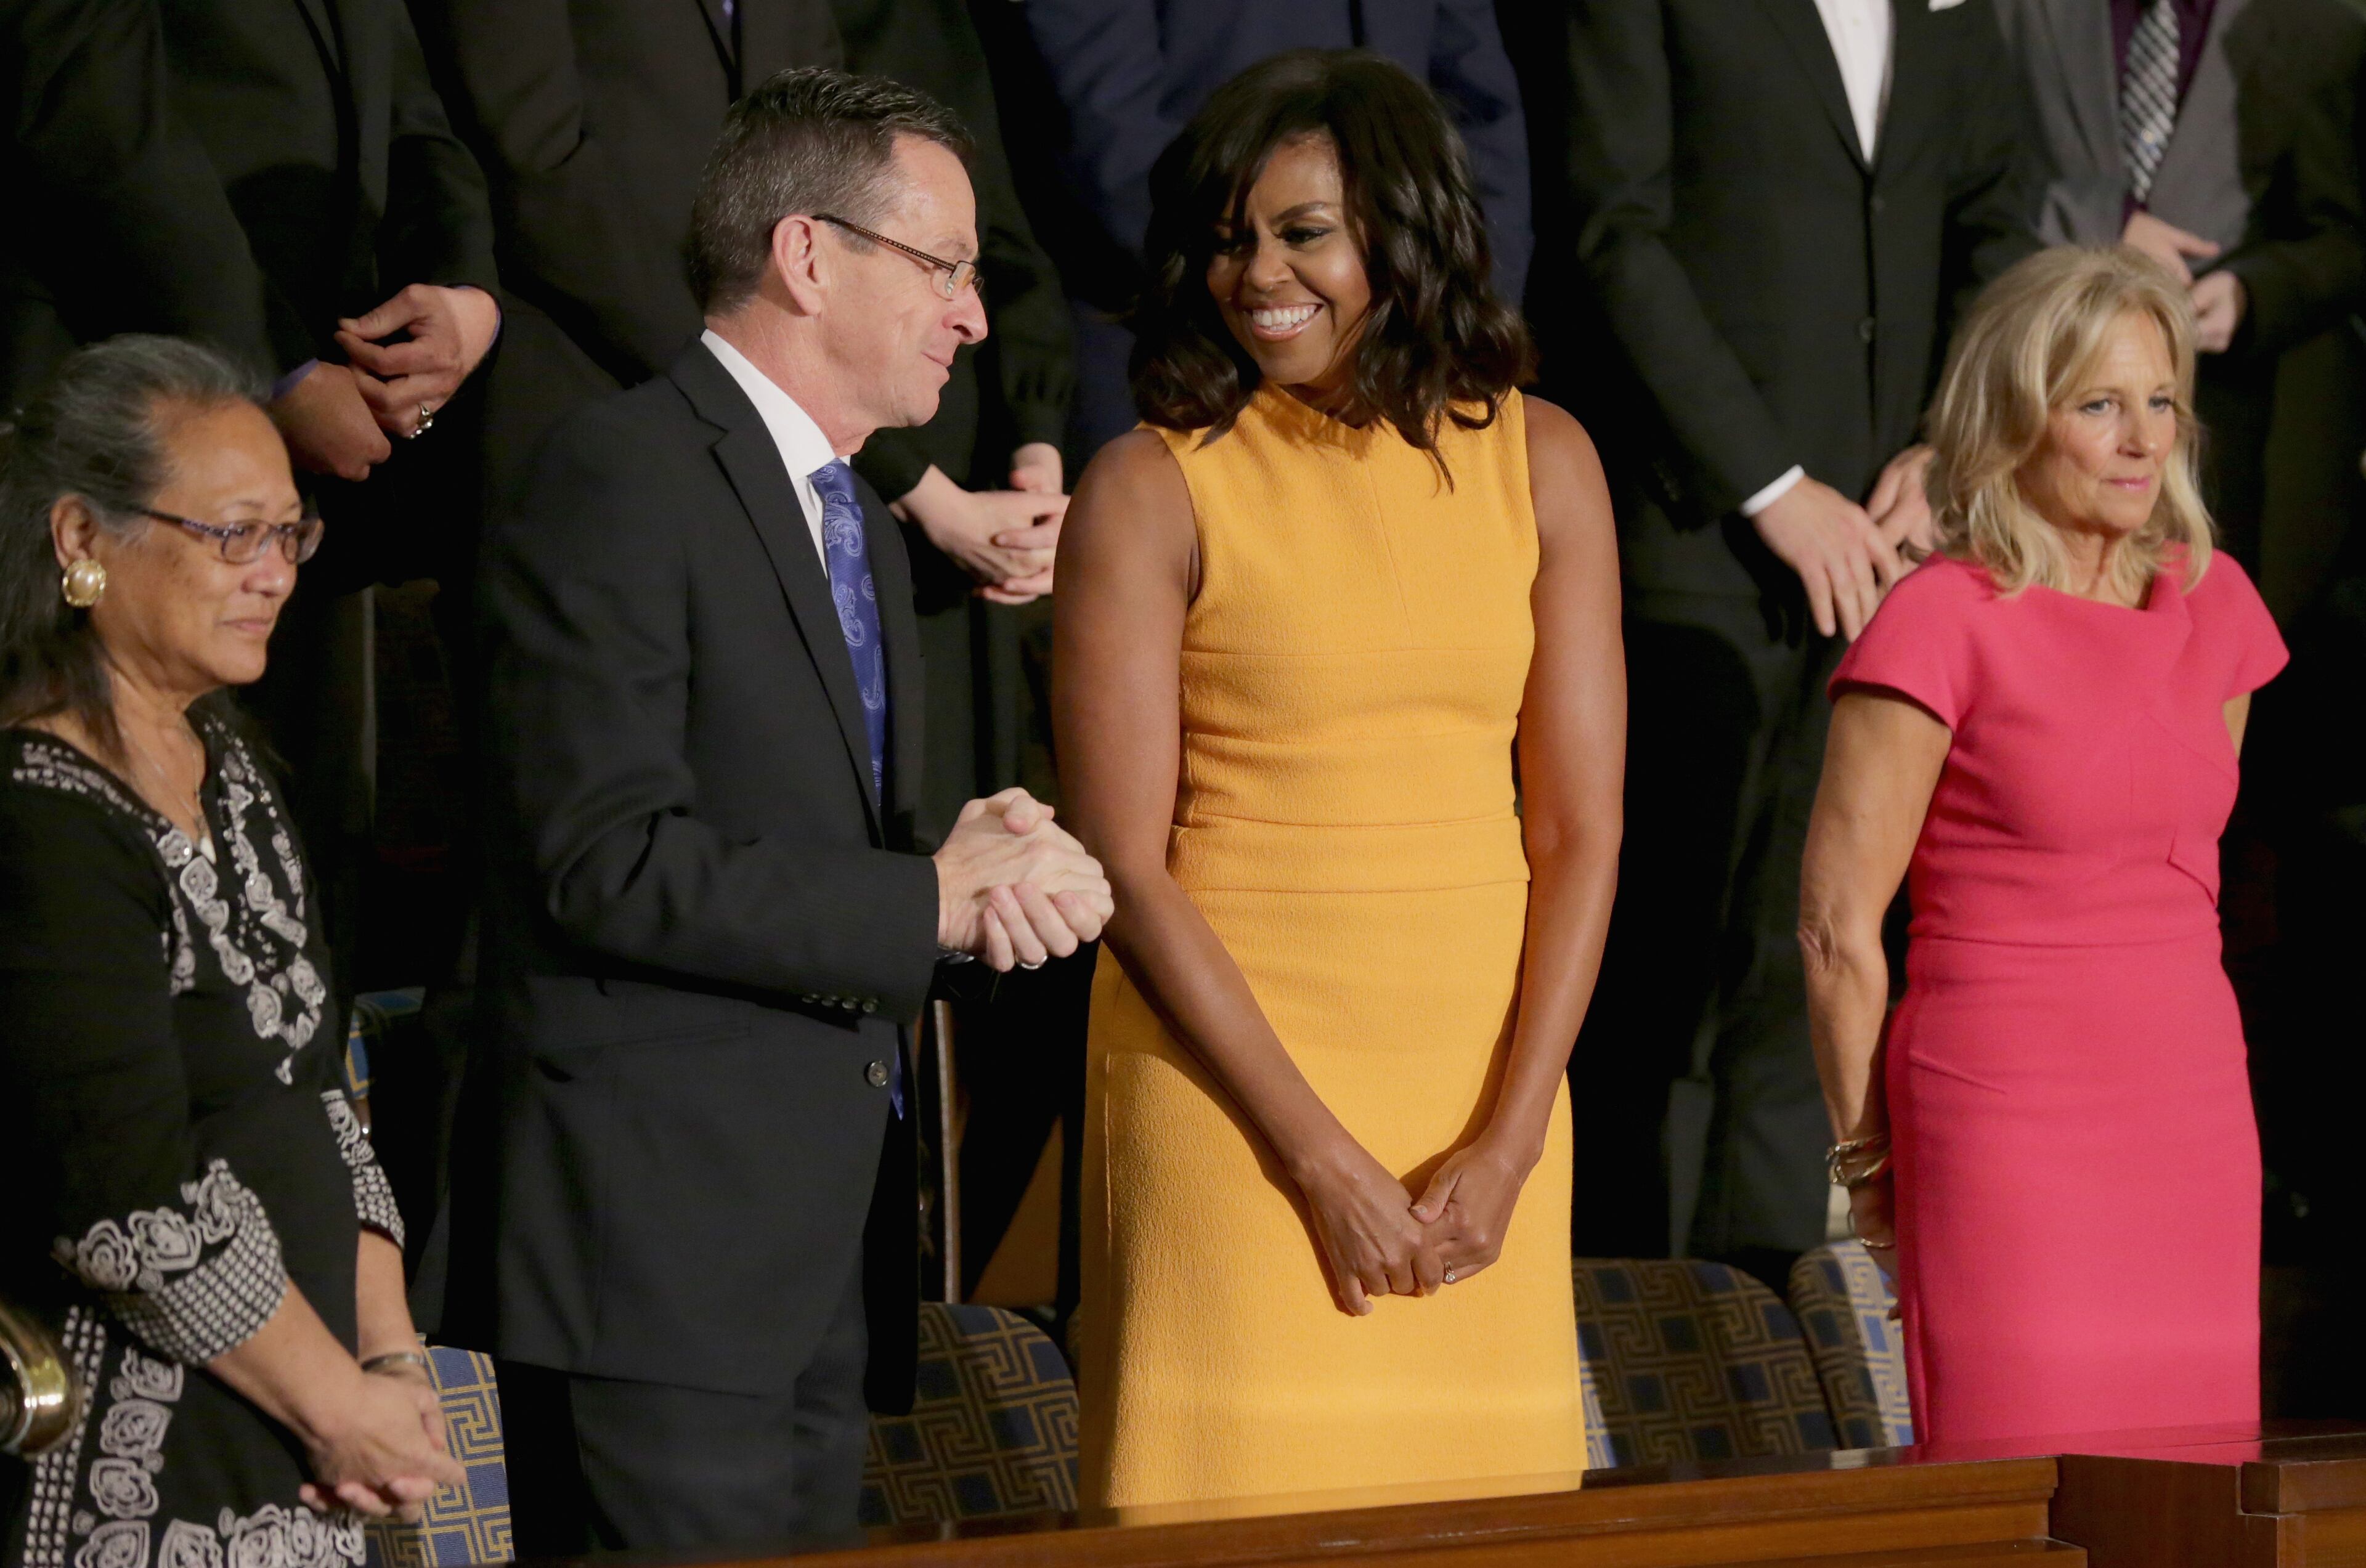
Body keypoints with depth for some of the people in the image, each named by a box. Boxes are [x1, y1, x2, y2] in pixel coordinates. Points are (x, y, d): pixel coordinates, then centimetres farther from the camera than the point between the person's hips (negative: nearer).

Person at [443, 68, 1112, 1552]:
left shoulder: (866, 528, 21)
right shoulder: (624, 476, -9)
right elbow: (613, 861, -17)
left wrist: (981, 860, -1)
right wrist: (933, 901, -14)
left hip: (829, 1257, 9)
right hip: (659, 1243, -9)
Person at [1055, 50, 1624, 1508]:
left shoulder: (1537, 462, 6)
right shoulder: (1153, 490, -3)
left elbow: (1580, 832, 4)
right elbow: (1126, 869, -7)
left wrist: (1507, 1145, -6)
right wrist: (1323, 1158, -11)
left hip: (1482, 1097, 3)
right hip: (1232, 1098, -3)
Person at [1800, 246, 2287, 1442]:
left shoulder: (2214, 602, 11)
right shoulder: (1941, 618, -8)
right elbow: (1836, 920, -5)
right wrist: (1871, 1159, 2)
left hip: (2196, 1120, 6)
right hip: (2006, 1125, -6)